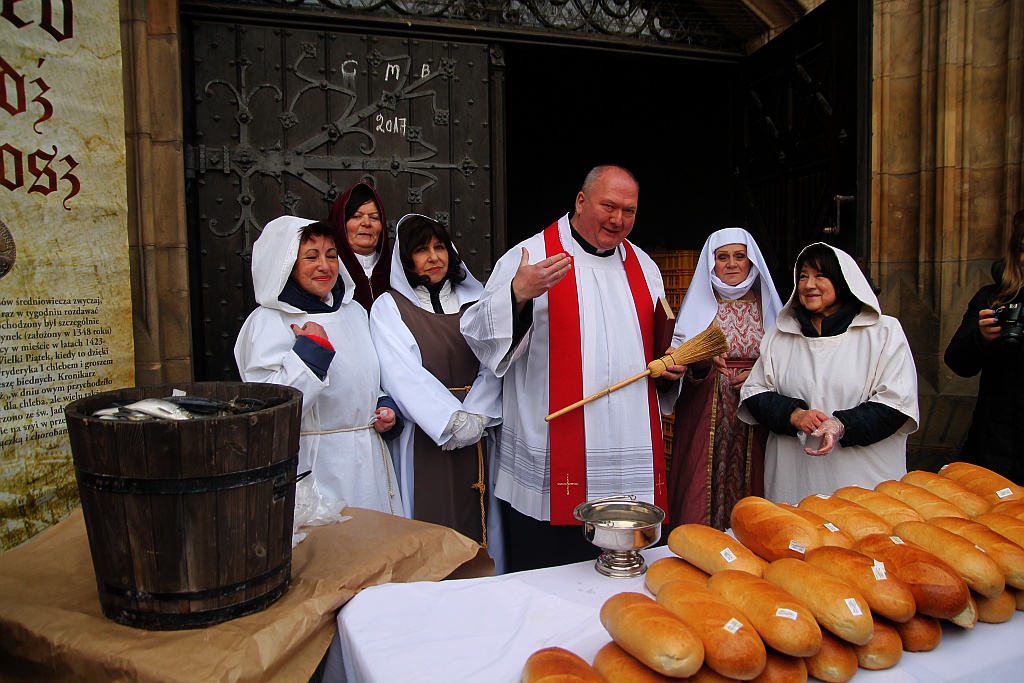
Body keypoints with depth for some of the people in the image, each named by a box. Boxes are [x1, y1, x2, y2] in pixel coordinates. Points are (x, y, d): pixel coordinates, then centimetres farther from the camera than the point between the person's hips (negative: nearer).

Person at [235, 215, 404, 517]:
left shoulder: (354, 311, 12)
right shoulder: (267, 323, -10)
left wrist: (386, 409, 5)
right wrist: (310, 348, -21)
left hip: (370, 463, 6)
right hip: (315, 468, -6)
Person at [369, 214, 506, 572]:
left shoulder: (476, 299, 11)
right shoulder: (388, 308, 1)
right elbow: (403, 374, -10)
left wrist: (476, 417, -13)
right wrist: (453, 419, -17)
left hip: (478, 434, 3)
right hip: (425, 437, -3)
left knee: (477, 520, 7)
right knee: (432, 522, 1)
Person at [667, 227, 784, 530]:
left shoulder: (767, 307, 9)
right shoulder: (698, 305, 4)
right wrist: (701, 364, -24)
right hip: (705, 417, -1)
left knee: (749, 494, 3)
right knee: (700, 491, -2)